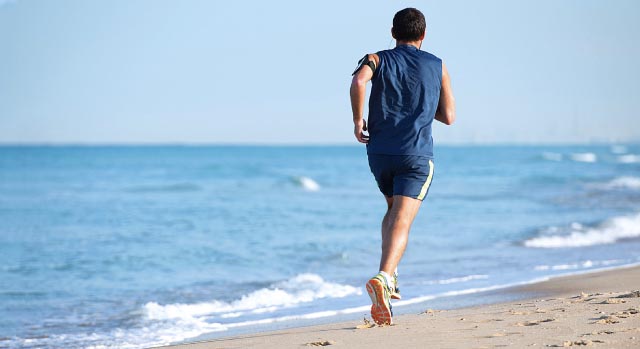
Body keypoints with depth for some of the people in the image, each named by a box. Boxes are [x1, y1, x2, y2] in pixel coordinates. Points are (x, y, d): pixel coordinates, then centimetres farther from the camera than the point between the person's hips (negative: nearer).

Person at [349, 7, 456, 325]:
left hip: (379, 152, 2)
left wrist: (357, 120, -6)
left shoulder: (378, 60, 8)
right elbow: (449, 116, 10)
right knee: (402, 221, -12)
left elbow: (359, 81, -16)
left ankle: (389, 275, 15)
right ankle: (383, 277, -35)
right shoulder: (437, 66, 10)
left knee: (394, 211, 26)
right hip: (416, 155, -2)